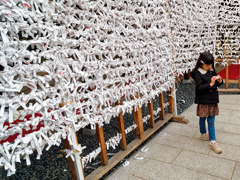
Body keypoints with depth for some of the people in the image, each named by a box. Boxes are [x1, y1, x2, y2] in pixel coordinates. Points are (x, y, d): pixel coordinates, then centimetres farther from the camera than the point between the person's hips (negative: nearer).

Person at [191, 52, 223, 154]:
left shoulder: (212, 71, 6)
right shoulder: (198, 74, -13)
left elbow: (217, 84, 13)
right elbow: (199, 88, -19)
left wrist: (219, 81, -9)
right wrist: (210, 84, -28)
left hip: (212, 100, 5)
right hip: (203, 101, -5)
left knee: (211, 121, 9)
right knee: (203, 118, 13)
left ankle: (212, 141, 20)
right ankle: (203, 134, 36)